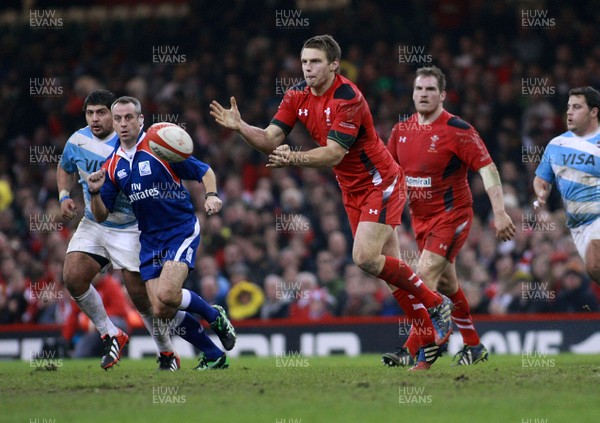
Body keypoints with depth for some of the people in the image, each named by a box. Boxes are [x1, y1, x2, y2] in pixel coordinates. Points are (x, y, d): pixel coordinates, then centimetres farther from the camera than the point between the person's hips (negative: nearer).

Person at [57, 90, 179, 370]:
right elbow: (65, 168, 19)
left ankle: (167, 354, 16)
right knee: (73, 277, -15)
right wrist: (64, 196, 2)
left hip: (131, 228, -5)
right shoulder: (78, 141, -2)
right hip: (93, 224, 5)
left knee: (141, 296, -6)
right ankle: (111, 336, 5)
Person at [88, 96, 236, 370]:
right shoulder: (112, 166, 7)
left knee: (167, 295, -26)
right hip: (150, 241, 6)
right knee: (161, 311, -6)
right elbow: (101, 215, 9)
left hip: (182, 231, -6)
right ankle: (213, 356, 11)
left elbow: (205, 171, -2)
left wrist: (211, 195, -21)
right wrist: (95, 192, -11)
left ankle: (215, 316, 4)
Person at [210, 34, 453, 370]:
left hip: (380, 182, -7)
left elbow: (334, 153, -30)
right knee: (387, 263, 6)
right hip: (352, 189, 7)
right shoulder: (297, 96, -2)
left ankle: (436, 304, -2)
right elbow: (270, 140, -5)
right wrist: (240, 127, -22)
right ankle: (432, 337, 13)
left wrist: (294, 159, -43)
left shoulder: (348, 97, -24)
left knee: (366, 257, -19)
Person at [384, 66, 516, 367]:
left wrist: (499, 212, -26)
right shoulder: (402, 130, 3)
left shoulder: (457, 130, -16)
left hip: (452, 214, -7)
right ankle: (474, 346, 27)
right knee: (445, 283, 13)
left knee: (425, 275, -18)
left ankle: (412, 350, -18)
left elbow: (487, 168, -18)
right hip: (420, 217, 7)